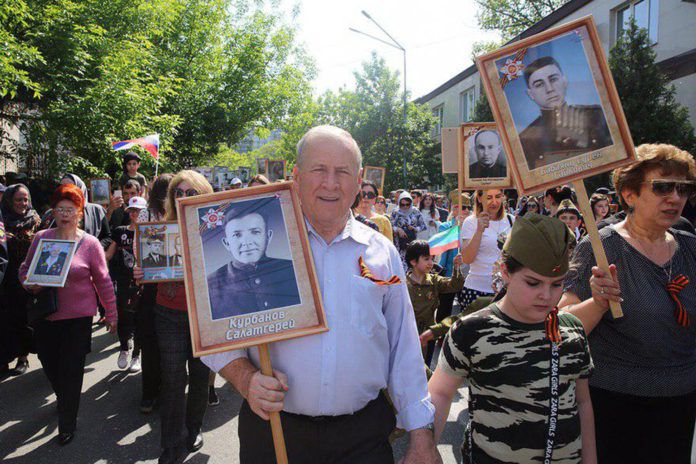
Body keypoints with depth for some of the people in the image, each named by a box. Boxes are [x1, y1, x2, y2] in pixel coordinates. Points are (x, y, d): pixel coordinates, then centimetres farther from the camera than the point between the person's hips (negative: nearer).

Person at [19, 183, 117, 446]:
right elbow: (25, 269, 11)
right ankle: (65, 402, 46)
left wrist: (111, 314, 0)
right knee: (49, 364, 15)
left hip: (78, 316, -3)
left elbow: (103, 281, -2)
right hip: (45, 315, 3)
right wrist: (30, 284, -12)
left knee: (71, 371, 3)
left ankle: (67, 424, 23)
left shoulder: (90, 243, -6)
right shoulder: (40, 238, 2)